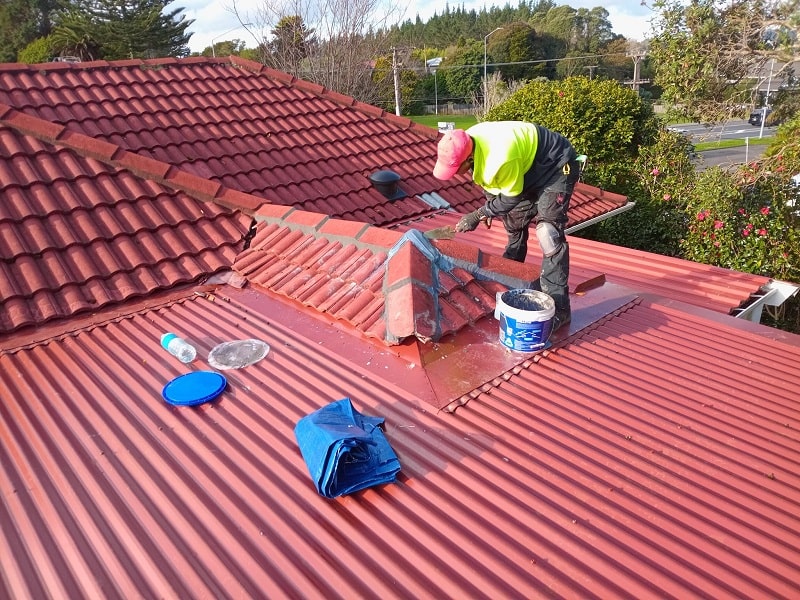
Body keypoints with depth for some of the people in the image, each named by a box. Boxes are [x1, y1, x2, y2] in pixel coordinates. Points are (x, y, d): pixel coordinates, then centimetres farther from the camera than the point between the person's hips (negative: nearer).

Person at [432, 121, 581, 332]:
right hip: (529, 167, 9)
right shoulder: (468, 143, -14)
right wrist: (489, 208, 7)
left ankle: (558, 307, -15)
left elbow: (511, 198, -24)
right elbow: (490, 179, 6)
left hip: (557, 165, -9)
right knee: (515, 226, 14)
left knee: (548, 232, -18)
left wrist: (478, 215, -18)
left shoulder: (500, 158, -41)